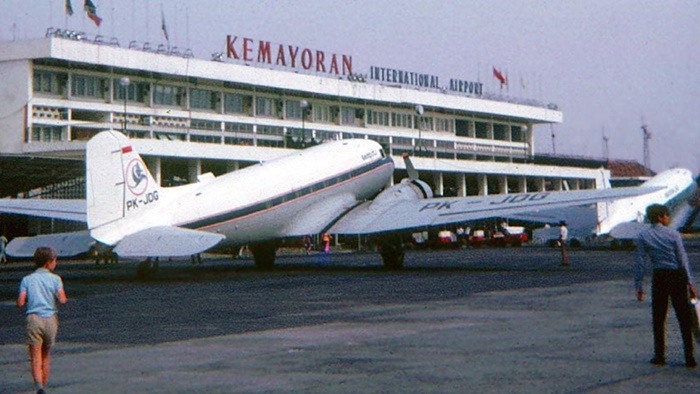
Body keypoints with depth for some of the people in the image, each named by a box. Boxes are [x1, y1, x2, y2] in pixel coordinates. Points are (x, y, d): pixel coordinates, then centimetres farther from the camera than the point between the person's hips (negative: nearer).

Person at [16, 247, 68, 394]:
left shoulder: (27, 279, 7)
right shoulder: (55, 279, 4)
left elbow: (20, 303, -3)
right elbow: (62, 299, -11)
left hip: (34, 318, -1)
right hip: (50, 319, 1)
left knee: (36, 358, -7)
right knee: (46, 355, 19)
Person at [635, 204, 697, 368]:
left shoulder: (643, 236, -2)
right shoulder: (673, 234, -6)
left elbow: (640, 262, -3)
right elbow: (683, 260, -6)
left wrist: (638, 285, 3)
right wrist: (690, 283, -2)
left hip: (659, 277, 1)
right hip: (677, 276, -1)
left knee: (658, 318, 11)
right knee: (684, 317, 4)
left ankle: (659, 356, 13)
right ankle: (689, 357, 2)